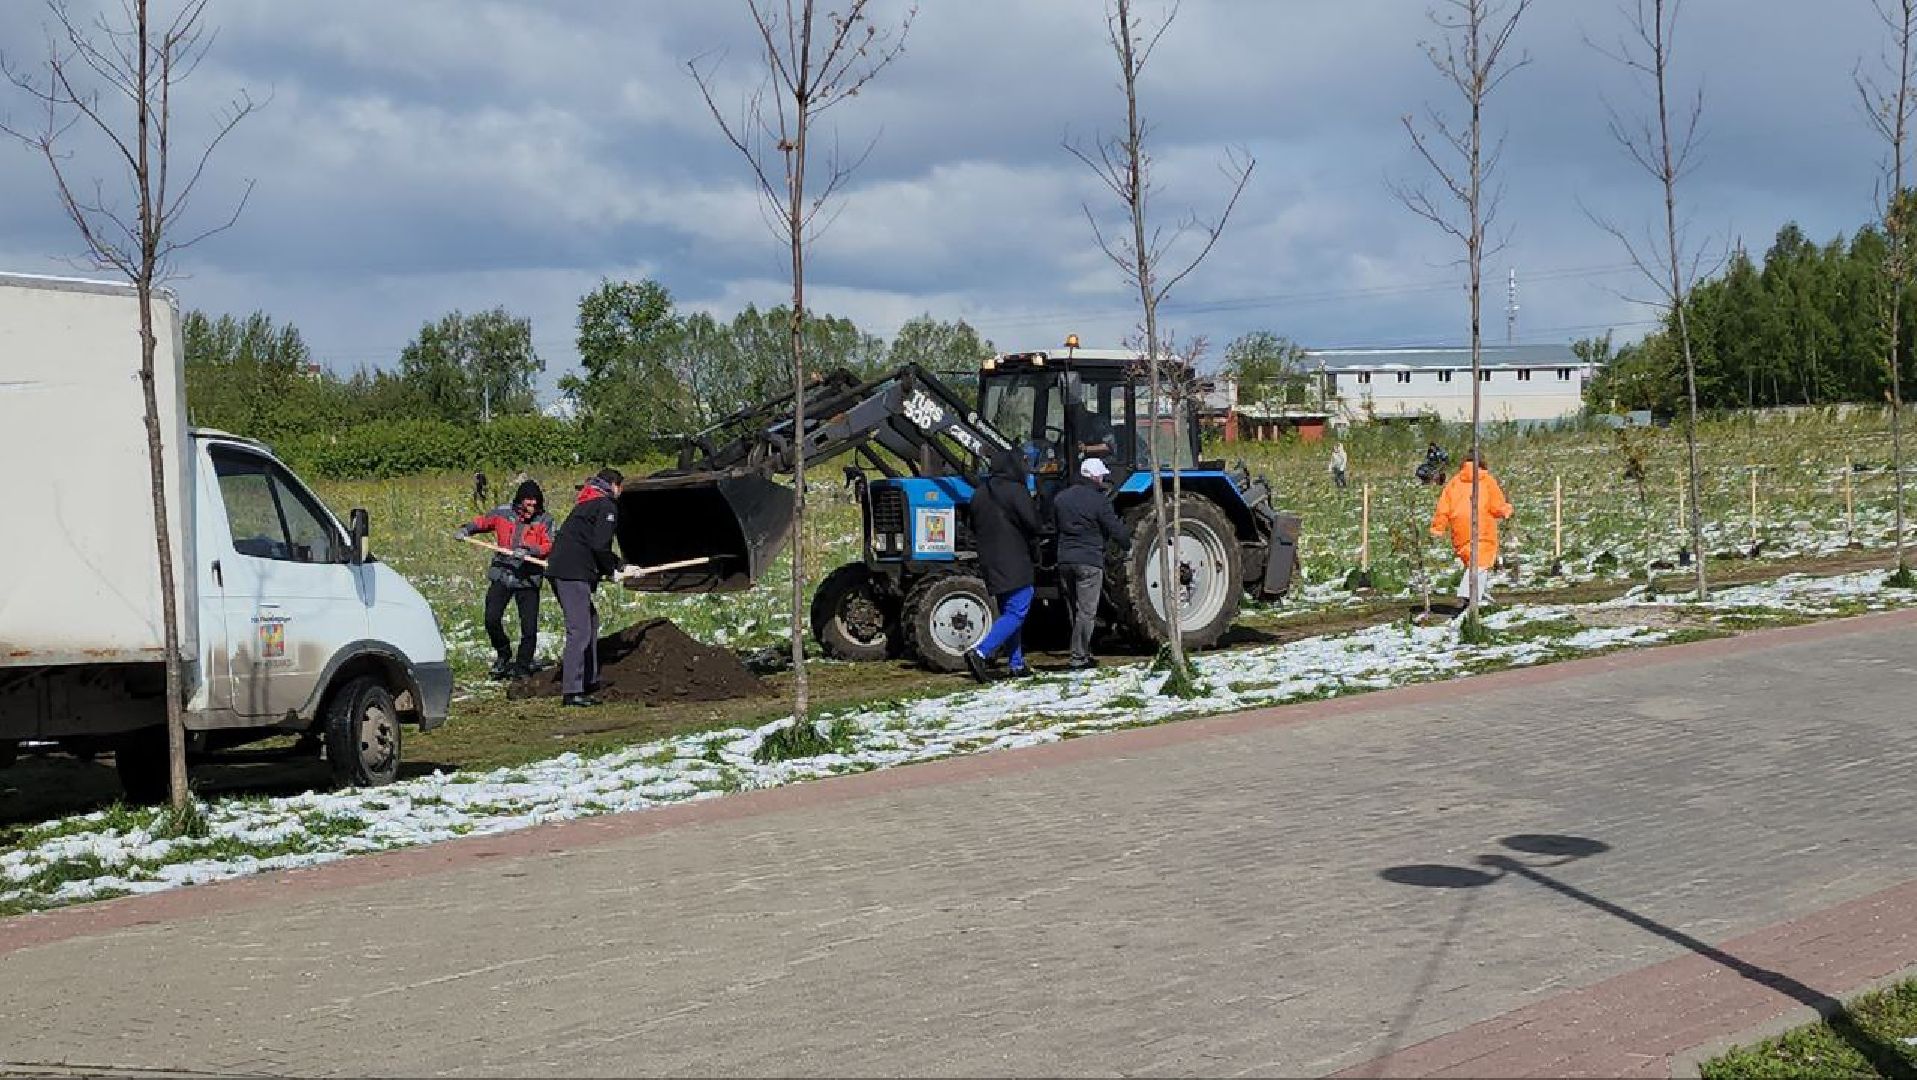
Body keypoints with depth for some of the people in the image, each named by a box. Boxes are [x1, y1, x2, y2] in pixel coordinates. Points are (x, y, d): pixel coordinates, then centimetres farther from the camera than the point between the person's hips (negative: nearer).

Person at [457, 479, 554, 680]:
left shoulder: (544, 521, -3)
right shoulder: (503, 514, 0)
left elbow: (548, 547, -12)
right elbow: (482, 521, 13)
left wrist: (529, 550, -28)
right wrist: (467, 529, -6)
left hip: (528, 579, -1)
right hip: (502, 575, 1)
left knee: (529, 627, -2)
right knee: (491, 619, -7)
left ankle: (522, 667, 16)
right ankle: (503, 655, 21)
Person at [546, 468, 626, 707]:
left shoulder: (586, 503, 26)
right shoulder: (607, 506, -4)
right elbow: (599, 546, -14)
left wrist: (621, 566, 27)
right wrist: (612, 569, 3)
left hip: (559, 569, 10)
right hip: (574, 573, -10)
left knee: (591, 621, 21)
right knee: (580, 630, -11)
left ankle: (589, 680, 26)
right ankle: (572, 691, -15)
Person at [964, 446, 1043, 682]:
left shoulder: (980, 493, 10)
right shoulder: (1016, 491, -13)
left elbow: (974, 528, 16)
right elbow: (1034, 524, -14)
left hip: (990, 563, 8)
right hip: (1015, 564, -8)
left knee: (1008, 612, 17)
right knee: (1016, 613, -7)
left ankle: (1016, 664, 19)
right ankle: (980, 653, -22)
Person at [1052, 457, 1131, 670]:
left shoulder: (1060, 498, 9)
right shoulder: (1099, 501, -10)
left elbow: (1054, 526, 19)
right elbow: (1116, 530, -7)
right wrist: (1127, 546, 12)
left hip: (1064, 561, 6)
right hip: (1089, 562, -6)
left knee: (1075, 610, 15)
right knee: (1086, 611, -3)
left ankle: (1083, 654, 21)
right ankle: (1079, 658, -5)